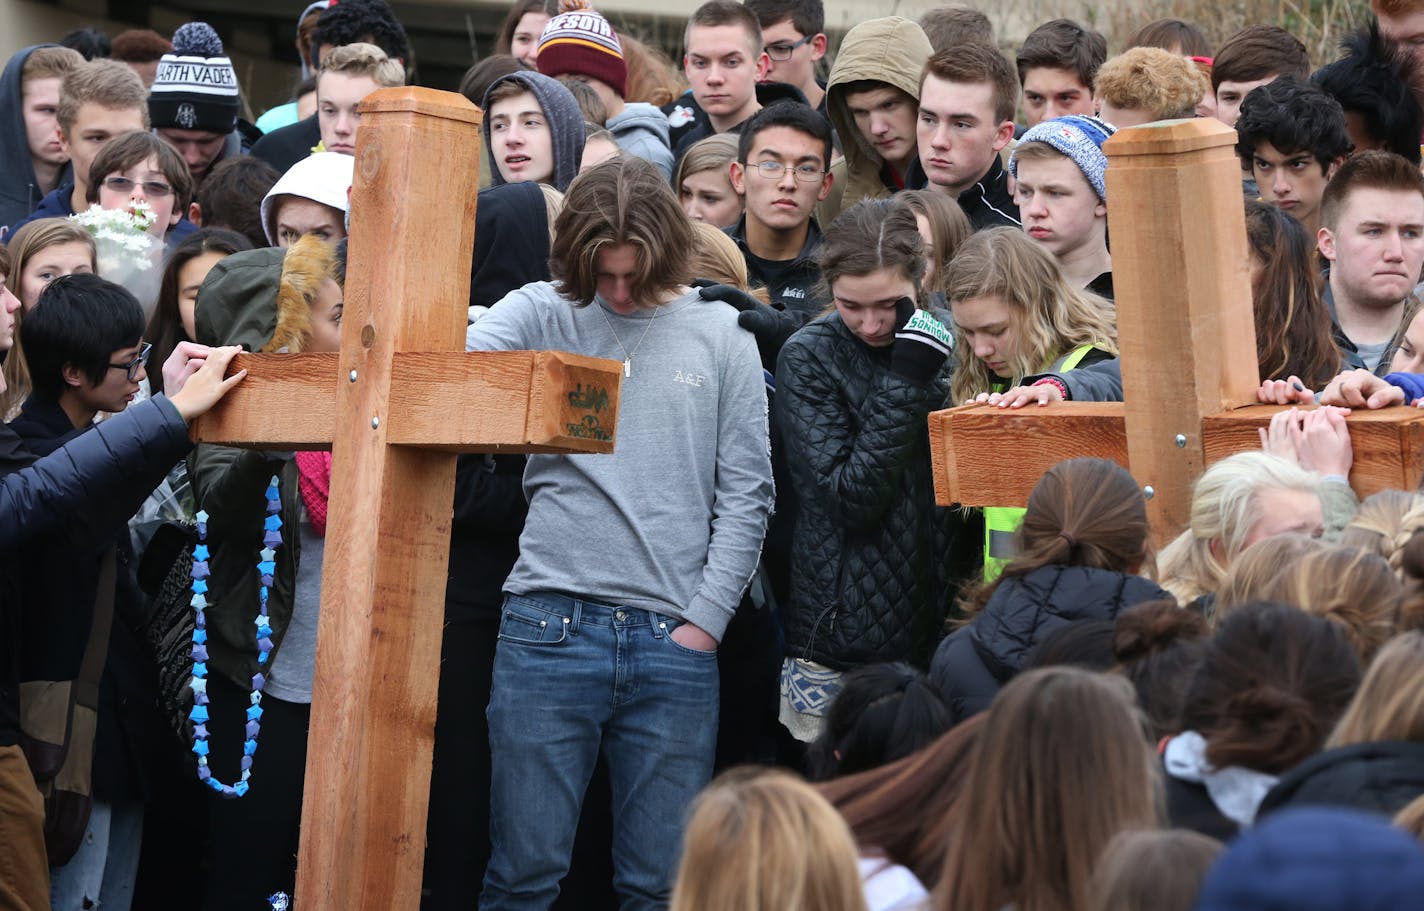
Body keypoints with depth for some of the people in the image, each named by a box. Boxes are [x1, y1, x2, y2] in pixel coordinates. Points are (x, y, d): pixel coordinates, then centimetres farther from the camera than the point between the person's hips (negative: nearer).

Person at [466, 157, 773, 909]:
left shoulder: (720, 339, 9)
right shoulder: (542, 315, 8)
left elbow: (745, 497, 7)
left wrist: (706, 620, 0)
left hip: (675, 641, 1)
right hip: (549, 622, -1)